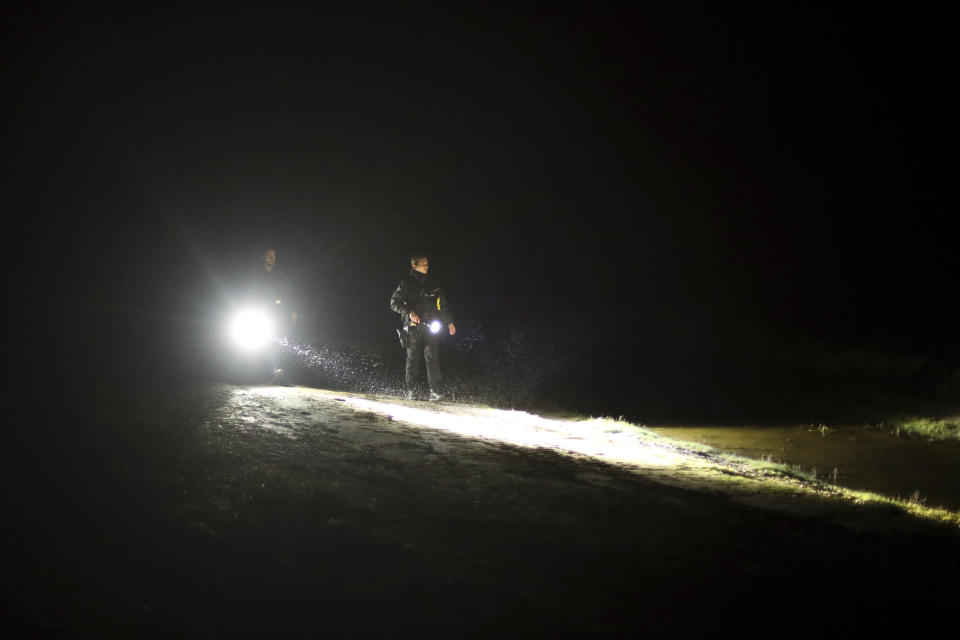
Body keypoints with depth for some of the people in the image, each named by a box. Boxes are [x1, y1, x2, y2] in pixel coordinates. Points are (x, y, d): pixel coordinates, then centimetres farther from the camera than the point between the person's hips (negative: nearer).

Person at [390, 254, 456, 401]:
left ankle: (436, 391, -13)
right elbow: (394, 302, 2)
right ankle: (411, 390, 10)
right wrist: (409, 312, -12)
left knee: (432, 357, -9)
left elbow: (443, 304, 22)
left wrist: (449, 322, 18)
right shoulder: (406, 283, 4)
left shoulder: (433, 283, 14)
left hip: (430, 326, 1)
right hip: (413, 327, -1)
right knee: (412, 359, 2)